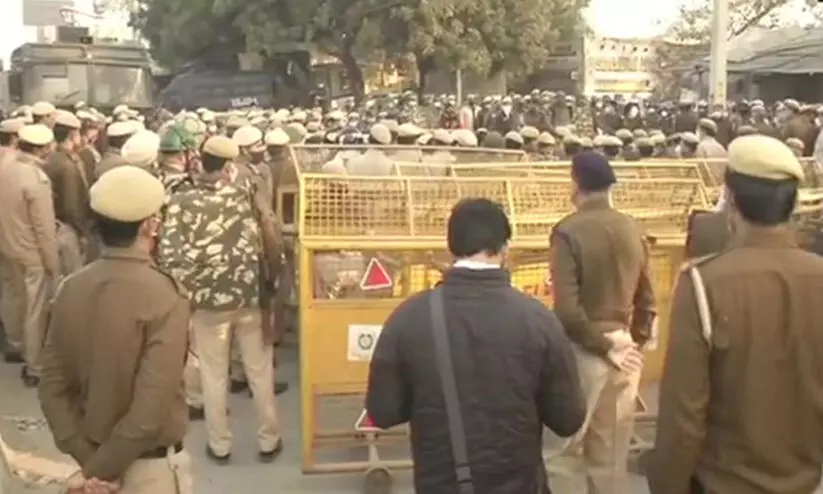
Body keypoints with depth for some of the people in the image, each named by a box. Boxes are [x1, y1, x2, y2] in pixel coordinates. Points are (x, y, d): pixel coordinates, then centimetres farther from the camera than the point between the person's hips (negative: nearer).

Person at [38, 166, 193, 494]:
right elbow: (151, 410, -27)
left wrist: (87, 459, -4)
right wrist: (100, 467, -16)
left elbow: (52, 387, -4)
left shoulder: (70, 289, -6)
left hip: (93, 456, 5)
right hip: (151, 467, -5)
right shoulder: (164, 299, -23)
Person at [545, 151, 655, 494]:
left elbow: (567, 309, -21)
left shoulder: (569, 231, -14)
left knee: (564, 452, 6)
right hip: (624, 352, 6)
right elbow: (646, 301, 11)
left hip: (585, 352, -6)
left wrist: (604, 346, -11)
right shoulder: (633, 230, 4)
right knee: (611, 456, 16)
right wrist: (635, 343, 18)